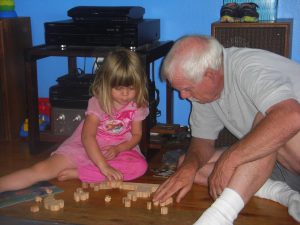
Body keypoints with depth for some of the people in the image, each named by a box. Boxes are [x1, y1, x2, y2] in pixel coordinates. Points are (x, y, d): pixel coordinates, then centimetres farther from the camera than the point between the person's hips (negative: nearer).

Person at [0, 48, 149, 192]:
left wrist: (118, 149, -19)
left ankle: (75, 173, -28)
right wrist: (103, 166, -39)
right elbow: (87, 137, -27)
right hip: (85, 147, -2)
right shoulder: (97, 103, -17)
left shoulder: (137, 106, -6)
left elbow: (136, 135, 3)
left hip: (118, 150, 2)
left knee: (140, 166, -31)